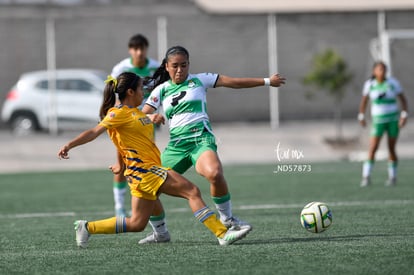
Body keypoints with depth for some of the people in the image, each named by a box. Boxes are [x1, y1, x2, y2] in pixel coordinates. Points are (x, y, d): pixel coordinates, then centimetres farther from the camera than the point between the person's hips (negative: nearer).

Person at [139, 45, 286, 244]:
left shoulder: (198, 80, 9)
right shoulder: (161, 90, 14)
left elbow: (233, 82, 11)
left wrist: (267, 81, 12)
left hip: (201, 139, -3)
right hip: (176, 144, 3)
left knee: (214, 173, -35)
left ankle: (227, 219, -14)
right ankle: (160, 233, 18)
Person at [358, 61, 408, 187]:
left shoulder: (393, 83, -6)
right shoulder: (369, 84, -3)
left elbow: (403, 99, -1)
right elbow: (364, 100, 11)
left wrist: (404, 115, -11)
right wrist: (361, 116, 9)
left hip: (393, 119, 0)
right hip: (378, 121, 0)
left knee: (391, 149, 3)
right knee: (373, 148, -13)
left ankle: (392, 177, 19)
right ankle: (366, 177, -12)